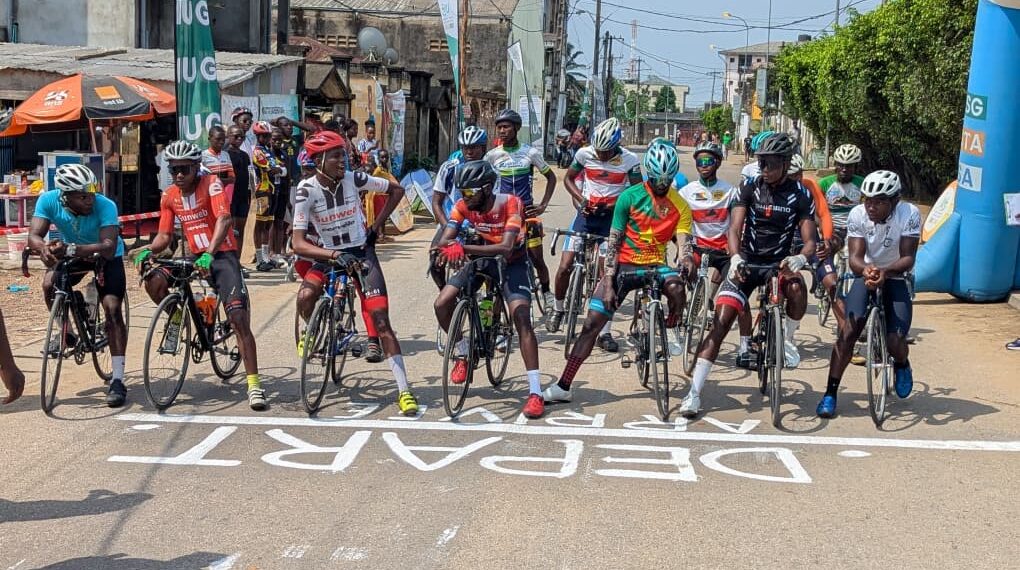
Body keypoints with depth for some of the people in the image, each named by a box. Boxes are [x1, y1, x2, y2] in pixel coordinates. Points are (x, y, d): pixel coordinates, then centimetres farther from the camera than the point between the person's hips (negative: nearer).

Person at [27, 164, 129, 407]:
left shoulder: (105, 206, -35)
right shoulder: (49, 201, -26)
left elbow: (108, 248, -44)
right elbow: (34, 236, -30)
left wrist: (70, 249, -59)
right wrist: (44, 248, -54)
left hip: (107, 256, -3)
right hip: (72, 253, 3)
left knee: (113, 309, -17)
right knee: (49, 284, -23)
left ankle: (117, 381, -15)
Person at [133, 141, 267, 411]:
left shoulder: (211, 184, -13)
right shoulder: (169, 197, 4)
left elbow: (224, 219, -27)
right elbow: (164, 235, 6)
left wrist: (210, 253, -42)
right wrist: (147, 250, -17)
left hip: (223, 255, -5)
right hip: (195, 256, 5)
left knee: (238, 319, -17)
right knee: (153, 281, -21)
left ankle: (254, 384, -14)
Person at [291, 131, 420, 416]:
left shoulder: (354, 179, -13)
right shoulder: (307, 190, -17)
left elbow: (397, 190, 4)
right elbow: (298, 243, -23)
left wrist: (376, 226, 0)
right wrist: (331, 255, -38)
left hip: (361, 252, 0)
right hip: (328, 254, 0)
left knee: (381, 321, -10)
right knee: (305, 298, -28)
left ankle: (404, 391, -9)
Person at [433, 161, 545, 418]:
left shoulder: (510, 203, -30)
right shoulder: (463, 205, -18)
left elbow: (506, 248, -41)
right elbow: (444, 241, -25)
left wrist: (463, 248, -51)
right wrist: (451, 247, -51)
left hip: (512, 262, -4)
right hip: (481, 258, 4)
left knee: (521, 317, -22)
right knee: (441, 305, -11)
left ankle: (535, 392, -20)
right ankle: (463, 354, 16)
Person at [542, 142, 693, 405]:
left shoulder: (680, 205, -2)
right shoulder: (630, 197, -6)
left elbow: (684, 243, -10)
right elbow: (613, 242, -7)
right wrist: (608, 283, -14)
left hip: (656, 264, 1)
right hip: (624, 264, 0)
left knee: (676, 287, -36)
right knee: (592, 323, -6)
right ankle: (563, 386, 0)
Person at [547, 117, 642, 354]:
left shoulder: (630, 160, -12)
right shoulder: (584, 154, -8)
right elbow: (568, 178, 7)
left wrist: (614, 204, -18)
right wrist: (581, 199, -10)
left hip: (612, 216, -1)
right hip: (587, 213, 1)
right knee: (565, 266, -7)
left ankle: (605, 332, 4)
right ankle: (558, 309, 22)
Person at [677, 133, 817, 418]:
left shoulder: (800, 195, -5)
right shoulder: (749, 187, -5)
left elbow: (809, 240, -10)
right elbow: (734, 229, -13)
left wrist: (801, 258, -34)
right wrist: (735, 258, -34)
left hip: (779, 263, 0)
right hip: (746, 262, 0)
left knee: (797, 288, -35)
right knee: (719, 325, -12)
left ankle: (787, 339, -4)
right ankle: (694, 393, -9)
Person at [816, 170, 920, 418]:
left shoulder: (909, 214, -20)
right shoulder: (857, 214, -17)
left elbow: (908, 258, -22)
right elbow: (855, 256, -21)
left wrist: (885, 272, -42)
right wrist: (865, 269, -45)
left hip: (895, 279, -1)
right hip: (865, 275, 1)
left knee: (895, 342, -15)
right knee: (849, 330, -20)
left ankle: (902, 365, 25)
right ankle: (830, 394, -13)